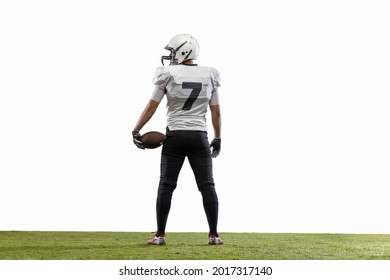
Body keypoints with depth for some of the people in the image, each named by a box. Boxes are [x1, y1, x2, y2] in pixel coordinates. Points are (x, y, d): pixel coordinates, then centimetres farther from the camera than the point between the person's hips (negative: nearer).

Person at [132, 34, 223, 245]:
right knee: (207, 185, 4)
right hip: (199, 136, 2)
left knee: (166, 185, 4)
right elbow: (216, 112, 7)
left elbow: (151, 107, -3)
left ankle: (160, 235, 5)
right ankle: (214, 235, 2)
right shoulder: (209, 76, 5)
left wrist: (136, 131, 5)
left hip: (175, 136, -1)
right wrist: (217, 138, 16)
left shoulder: (168, 74, -3)